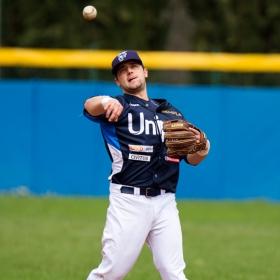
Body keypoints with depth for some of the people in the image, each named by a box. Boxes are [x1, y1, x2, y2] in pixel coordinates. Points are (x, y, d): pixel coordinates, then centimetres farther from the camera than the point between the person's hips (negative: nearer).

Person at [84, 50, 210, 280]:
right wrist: (105, 102, -41)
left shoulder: (171, 113, 21)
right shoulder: (118, 106, 6)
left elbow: (192, 159, 17)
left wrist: (201, 150, -7)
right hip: (128, 201, -4)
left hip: (165, 203, 4)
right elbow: (89, 107, -17)